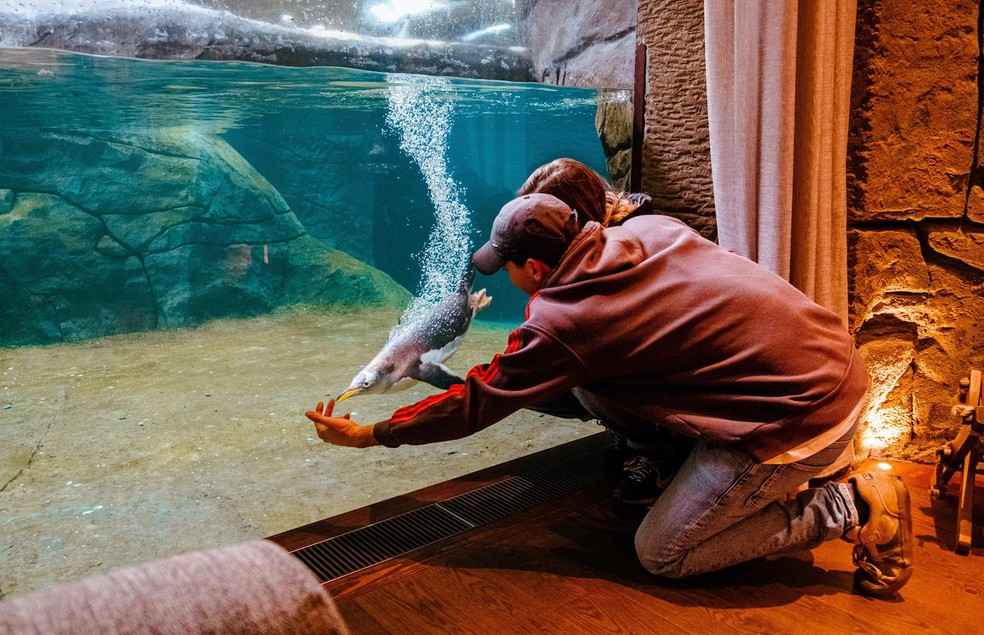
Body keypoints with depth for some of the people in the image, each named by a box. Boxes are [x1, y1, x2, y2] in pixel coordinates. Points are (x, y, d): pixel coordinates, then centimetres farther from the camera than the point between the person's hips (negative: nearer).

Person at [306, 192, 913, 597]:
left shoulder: (561, 324, -15)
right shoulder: (650, 227, 5)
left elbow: (476, 404, -5)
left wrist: (368, 434, 7)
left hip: (806, 414, -9)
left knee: (662, 554, 6)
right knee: (594, 381, 11)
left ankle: (850, 509, 4)